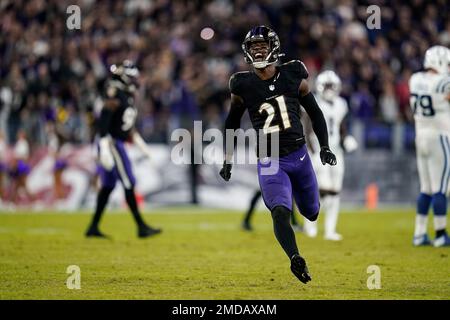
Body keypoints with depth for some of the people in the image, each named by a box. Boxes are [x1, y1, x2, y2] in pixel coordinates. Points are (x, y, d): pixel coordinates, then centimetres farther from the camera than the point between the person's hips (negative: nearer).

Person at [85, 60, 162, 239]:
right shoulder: (116, 95, -15)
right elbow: (104, 120, -23)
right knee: (129, 184, -7)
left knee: (108, 186, 12)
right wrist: (105, 147, -29)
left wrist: (141, 145, 25)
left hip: (117, 144, 10)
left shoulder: (128, 96, 15)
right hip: (112, 144, -10)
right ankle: (141, 227, -4)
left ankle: (93, 227, 16)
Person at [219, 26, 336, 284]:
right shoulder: (243, 86, -4)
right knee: (280, 212, -24)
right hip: (269, 161, -2)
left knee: (311, 213, 17)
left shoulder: (293, 76, -3)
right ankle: (296, 258, -24)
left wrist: (325, 147, 0)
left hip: (299, 155, 2)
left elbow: (315, 113, 8)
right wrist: (228, 160, 10)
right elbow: (232, 123, 11)